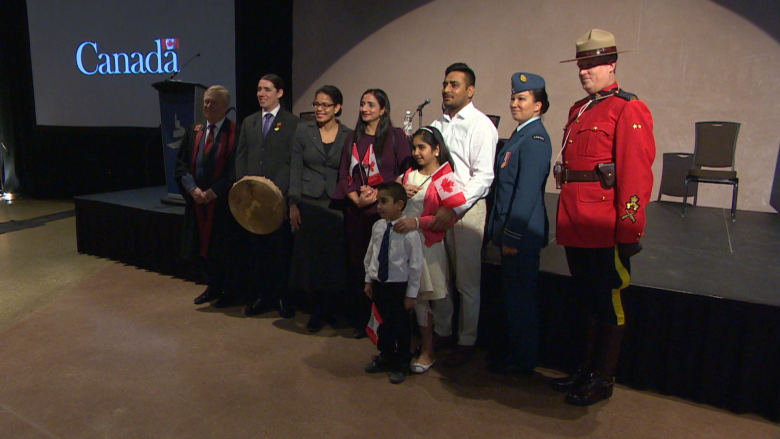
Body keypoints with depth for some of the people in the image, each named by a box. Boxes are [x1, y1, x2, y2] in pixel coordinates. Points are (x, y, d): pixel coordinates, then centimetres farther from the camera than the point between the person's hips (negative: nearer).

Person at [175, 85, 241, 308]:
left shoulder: (236, 132, -9)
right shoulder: (193, 131, 9)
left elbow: (236, 169, -12)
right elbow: (181, 163, 7)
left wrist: (213, 192, -15)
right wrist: (193, 189, -9)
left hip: (224, 203, -5)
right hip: (198, 202, 5)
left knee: (225, 249, 4)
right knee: (203, 248, 13)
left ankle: (230, 291, 22)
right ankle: (213, 287, 29)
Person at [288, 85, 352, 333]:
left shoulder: (349, 136, 2)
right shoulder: (303, 131, 5)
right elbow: (295, 169, 3)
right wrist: (293, 203, -4)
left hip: (336, 206, -1)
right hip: (309, 204, 1)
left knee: (335, 258, 2)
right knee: (310, 257, 5)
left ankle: (327, 310, 22)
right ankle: (318, 310, 22)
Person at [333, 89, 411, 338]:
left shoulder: (395, 136, 2)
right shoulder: (352, 138, 15)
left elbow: (405, 172, -3)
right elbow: (343, 175, 11)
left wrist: (380, 193, -13)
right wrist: (357, 198, -6)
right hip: (356, 212, 4)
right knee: (357, 264, 7)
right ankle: (360, 320, 19)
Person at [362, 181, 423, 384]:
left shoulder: (409, 231, -20)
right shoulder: (377, 227, -1)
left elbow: (416, 265, -15)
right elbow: (370, 255, 11)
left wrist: (411, 293, -12)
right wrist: (368, 280, 13)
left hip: (398, 286, -5)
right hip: (378, 284, 5)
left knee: (401, 325, 10)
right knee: (384, 323, 21)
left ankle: (402, 364, 31)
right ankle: (385, 357, 42)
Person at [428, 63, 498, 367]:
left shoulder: (480, 125, -6)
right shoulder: (438, 124, 15)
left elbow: (483, 177, -14)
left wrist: (453, 210, -20)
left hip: (467, 210, -6)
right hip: (437, 207, 6)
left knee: (467, 281, 1)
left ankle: (467, 342, 16)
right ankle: (441, 332, 27)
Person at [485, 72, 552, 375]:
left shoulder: (535, 139, -17)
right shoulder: (520, 135, 14)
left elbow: (527, 192, -21)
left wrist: (512, 236, -20)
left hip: (523, 234, -9)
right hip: (511, 230, 9)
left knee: (521, 296, 3)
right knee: (512, 293, 19)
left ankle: (524, 361, 18)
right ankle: (513, 347, 34)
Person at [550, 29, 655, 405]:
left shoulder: (629, 110, -9)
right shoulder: (578, 110, 16)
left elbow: (637, 175, -16)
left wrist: (630, 231, -18)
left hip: (605, 231, -8)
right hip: (575, 227, 8)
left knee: (609, 304, 6)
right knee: (588, 301, 18)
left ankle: (602, 381, 21)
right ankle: (587, 370, 33)